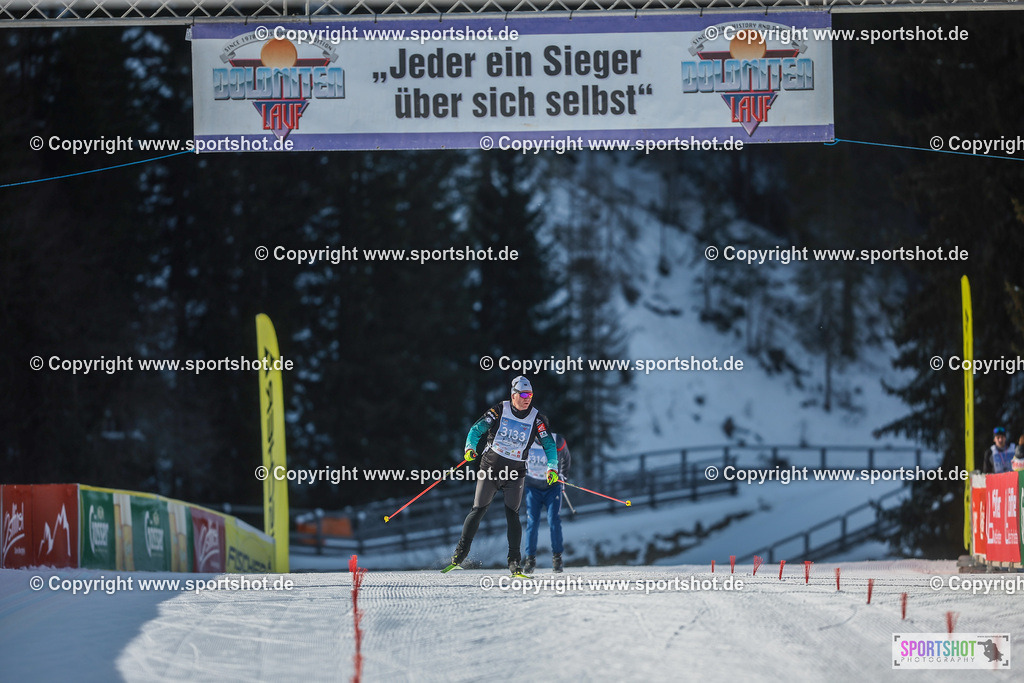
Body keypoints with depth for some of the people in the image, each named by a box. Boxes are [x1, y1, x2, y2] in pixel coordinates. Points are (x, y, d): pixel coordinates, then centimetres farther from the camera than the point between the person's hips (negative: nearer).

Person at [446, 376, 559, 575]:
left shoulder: (536, 419, -3)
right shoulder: (499, 411, -5)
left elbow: (549, 444, -2)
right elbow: (477, 429, -4)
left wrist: (552, 467, -17)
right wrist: (470, 447, -23)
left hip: (515, 473, 0)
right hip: (490, 467, 0)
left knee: (512, 515, -9)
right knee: (478, 510, -2)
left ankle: (515, 561, -6)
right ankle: (460, 553, 7)